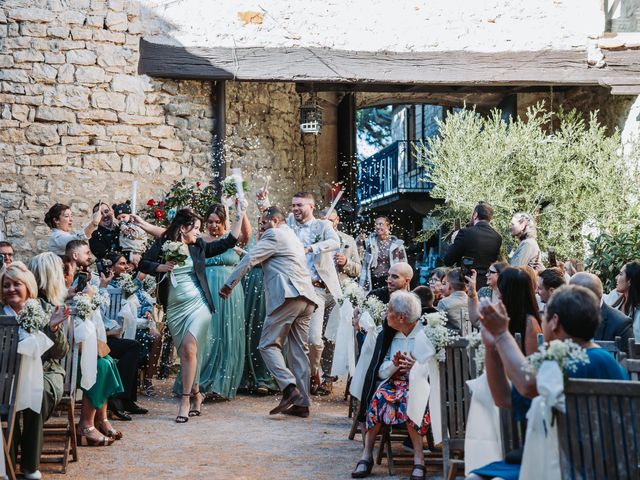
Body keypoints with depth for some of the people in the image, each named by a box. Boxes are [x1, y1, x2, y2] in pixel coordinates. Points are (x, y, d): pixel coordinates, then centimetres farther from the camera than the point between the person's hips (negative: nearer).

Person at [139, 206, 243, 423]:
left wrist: (239, 217, 11)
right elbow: (143, 264, 2)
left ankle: (185, 400, -11)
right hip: (175, 308, 1)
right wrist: (161, 267, -15)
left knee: (189, 348, -17)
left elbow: (228, 242, 12)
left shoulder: (199, 246, 8)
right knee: (185, 353, 5)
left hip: (198, 305, -1)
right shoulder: (163, 244, 4)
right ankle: (196, 394, 24)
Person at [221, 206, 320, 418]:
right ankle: (302, 403, 7)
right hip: (306, 298, 9)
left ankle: (289, 388, -21)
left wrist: (228, 285, 3)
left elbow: (249, 259, -2)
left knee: (269, 344, -6)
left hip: (287, 295, -9)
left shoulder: (274, 235, 2)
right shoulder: (294, 238, 30)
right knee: (299, 350, 8)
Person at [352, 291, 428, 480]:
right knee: (378, 396, -27)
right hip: (394, 383, 4)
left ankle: (419, 459, -31)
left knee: (410, 400, -35)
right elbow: (380, 372, 7)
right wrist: (394, 364, -13)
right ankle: (367, 454, -25)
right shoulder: (387, 336, 13)